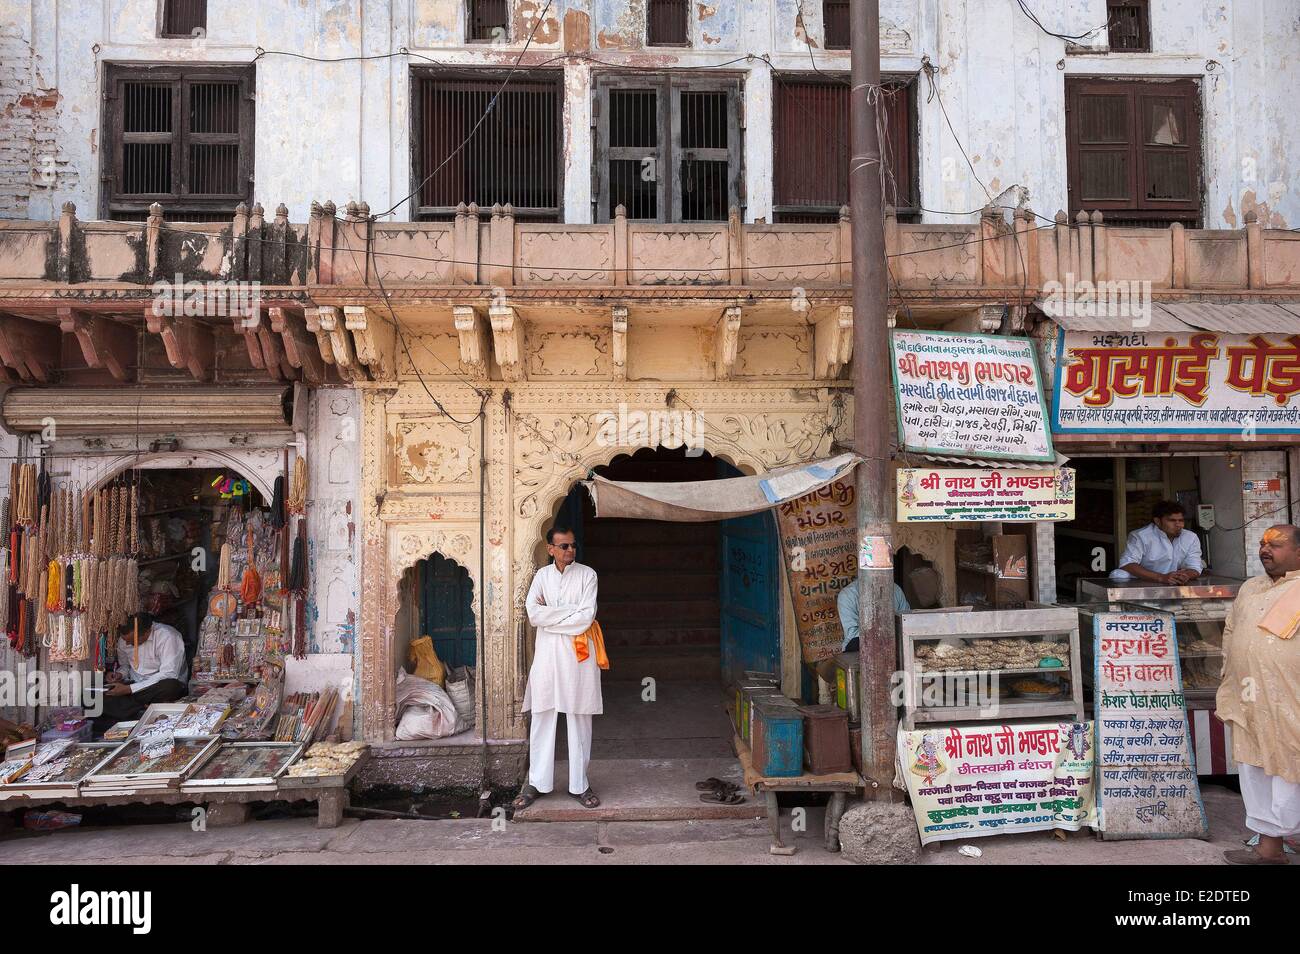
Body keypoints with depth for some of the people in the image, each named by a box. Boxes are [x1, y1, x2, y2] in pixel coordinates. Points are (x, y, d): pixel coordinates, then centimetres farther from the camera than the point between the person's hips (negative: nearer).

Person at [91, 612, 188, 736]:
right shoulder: (124, 639, 2)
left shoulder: (168, 637, -18)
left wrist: (129, 689, -24)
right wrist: (120, 674, -3)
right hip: (134, 685, 5)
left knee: (170, 686, -40)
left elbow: (168, 675, -24)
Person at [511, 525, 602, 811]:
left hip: (578, 655, -2)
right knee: (542, 719, 6)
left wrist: (550, 614, -9)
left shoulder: (587, 574, -2)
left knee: (579, 721, 5)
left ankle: (579, 784, 16)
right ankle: (536, 782, 18)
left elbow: (586, 618, -13)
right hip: (547, 655, 2)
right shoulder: (542, 575, 5)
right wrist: (571, 612, -12)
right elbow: (533, 613, -9)